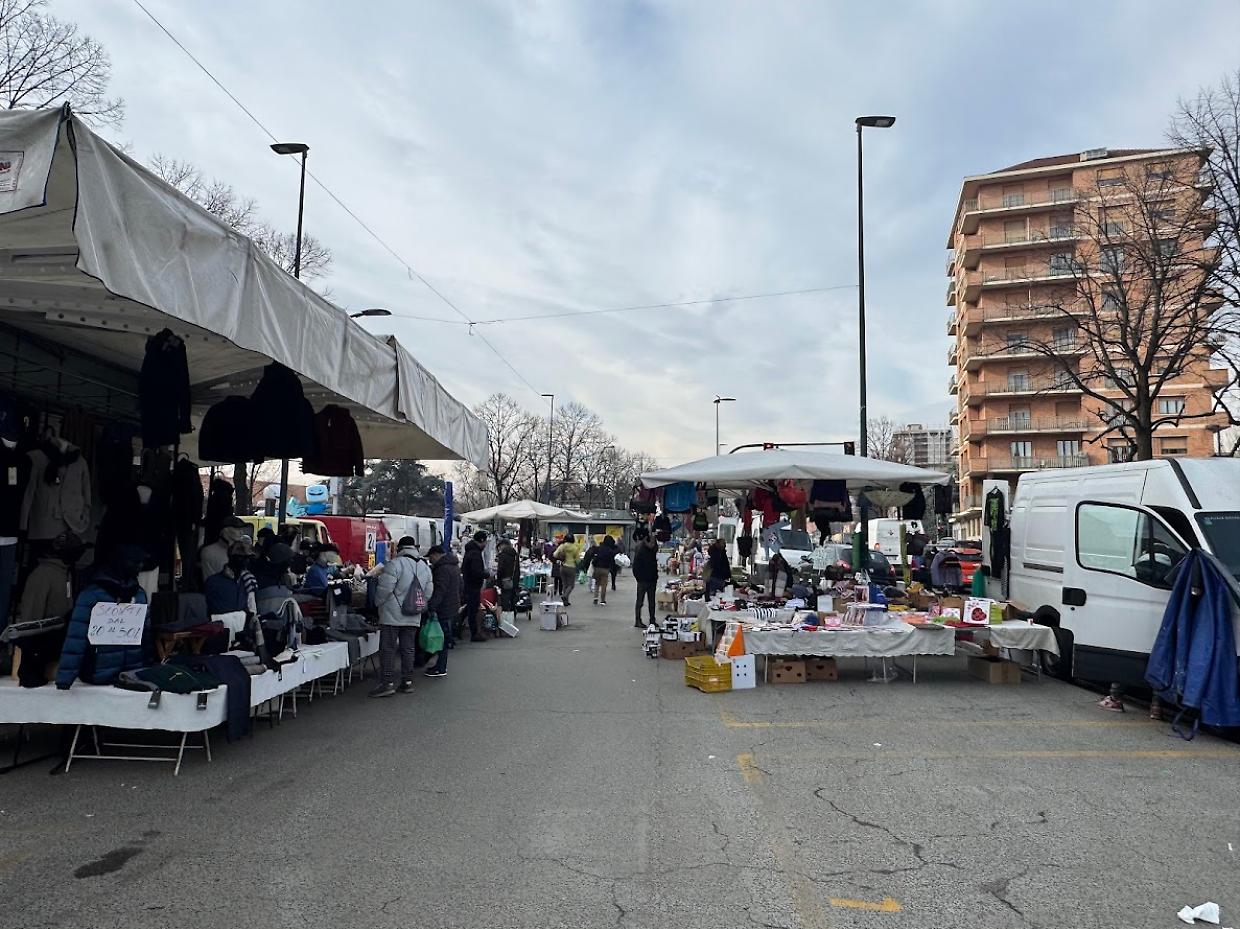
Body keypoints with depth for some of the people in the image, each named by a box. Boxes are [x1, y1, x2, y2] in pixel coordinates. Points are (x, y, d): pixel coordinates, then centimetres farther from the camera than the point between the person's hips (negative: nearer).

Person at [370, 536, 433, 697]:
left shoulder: (394, 564, -13)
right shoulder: (425, 567, 9)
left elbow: (385, 588, -16)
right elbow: (428, 593, 11)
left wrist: (379, 602, 1)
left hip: (392, 616, -6)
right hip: (413, 617, 6)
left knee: (388, 649, 0)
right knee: (409, 648, 11)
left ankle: (387, 683, -1)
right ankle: (407, 682, 14)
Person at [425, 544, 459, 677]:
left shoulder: (443, 569, -18)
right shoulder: (453, 565, 16)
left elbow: (439, 591, -26)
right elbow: (460, 587, 24)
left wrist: (431, 607, -28)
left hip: (445, 609, -10)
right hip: (452, 607, 10)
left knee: (443, 638, -4)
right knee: (445, 638, 15)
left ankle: (441, 668, 1)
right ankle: (441, 665, 22)